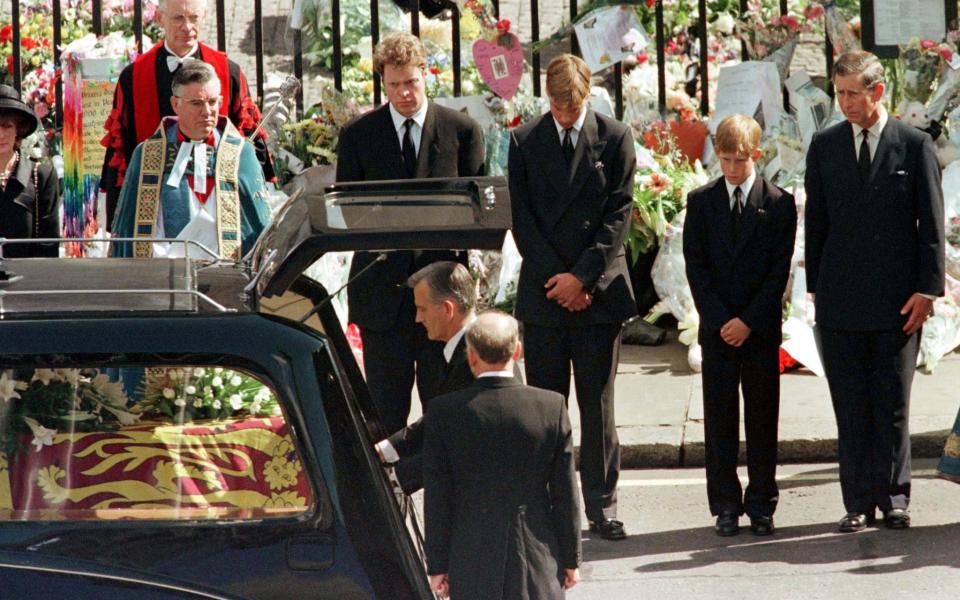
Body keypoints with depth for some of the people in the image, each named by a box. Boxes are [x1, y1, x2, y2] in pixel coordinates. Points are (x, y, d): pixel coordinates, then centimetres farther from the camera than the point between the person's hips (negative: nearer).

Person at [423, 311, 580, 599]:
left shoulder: (443, 412, -10)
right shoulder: (552, 406, -8)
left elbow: (437, 499, -4)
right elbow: (565, 492, -2)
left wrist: (438, 564, 5)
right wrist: (570, 558, 9)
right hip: (537, 563, 1)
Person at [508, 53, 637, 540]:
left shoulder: (615, 139, 3)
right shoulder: (525, 141, 5)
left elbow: (619, 213, -2)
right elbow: (522, 217, 2)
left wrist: (582, 276, -10)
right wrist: (556, 277, -7)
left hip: (598, 289, -1)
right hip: (543, 290, 1)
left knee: (597, 404, 3)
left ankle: (601, 505, 9)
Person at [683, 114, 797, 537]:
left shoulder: (778, 204, 0)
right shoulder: (701, 202, 5)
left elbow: (779, 270, -3)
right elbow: (695, 266, 1)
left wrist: (749, 321, -11)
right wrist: (721, 319, -9)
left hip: (761, 328, -1)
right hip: (716, 326, 1)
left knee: (763, 416, 3)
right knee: (719, 417, 2)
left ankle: (761, 505, 10)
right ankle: (725, 505, 8)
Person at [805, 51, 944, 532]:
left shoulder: (914, 145, 1)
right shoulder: (824, 146, 9)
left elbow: (932, 222, 0)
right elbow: (815, 221, 11)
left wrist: (927, 289, -6)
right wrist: (816, 287, 6)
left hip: (897, 299, -2)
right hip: (841, 299, 2)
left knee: (893, 404, 3)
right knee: (850, 407, 3)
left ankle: (893, 498, 11)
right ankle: (858, 503, 7)